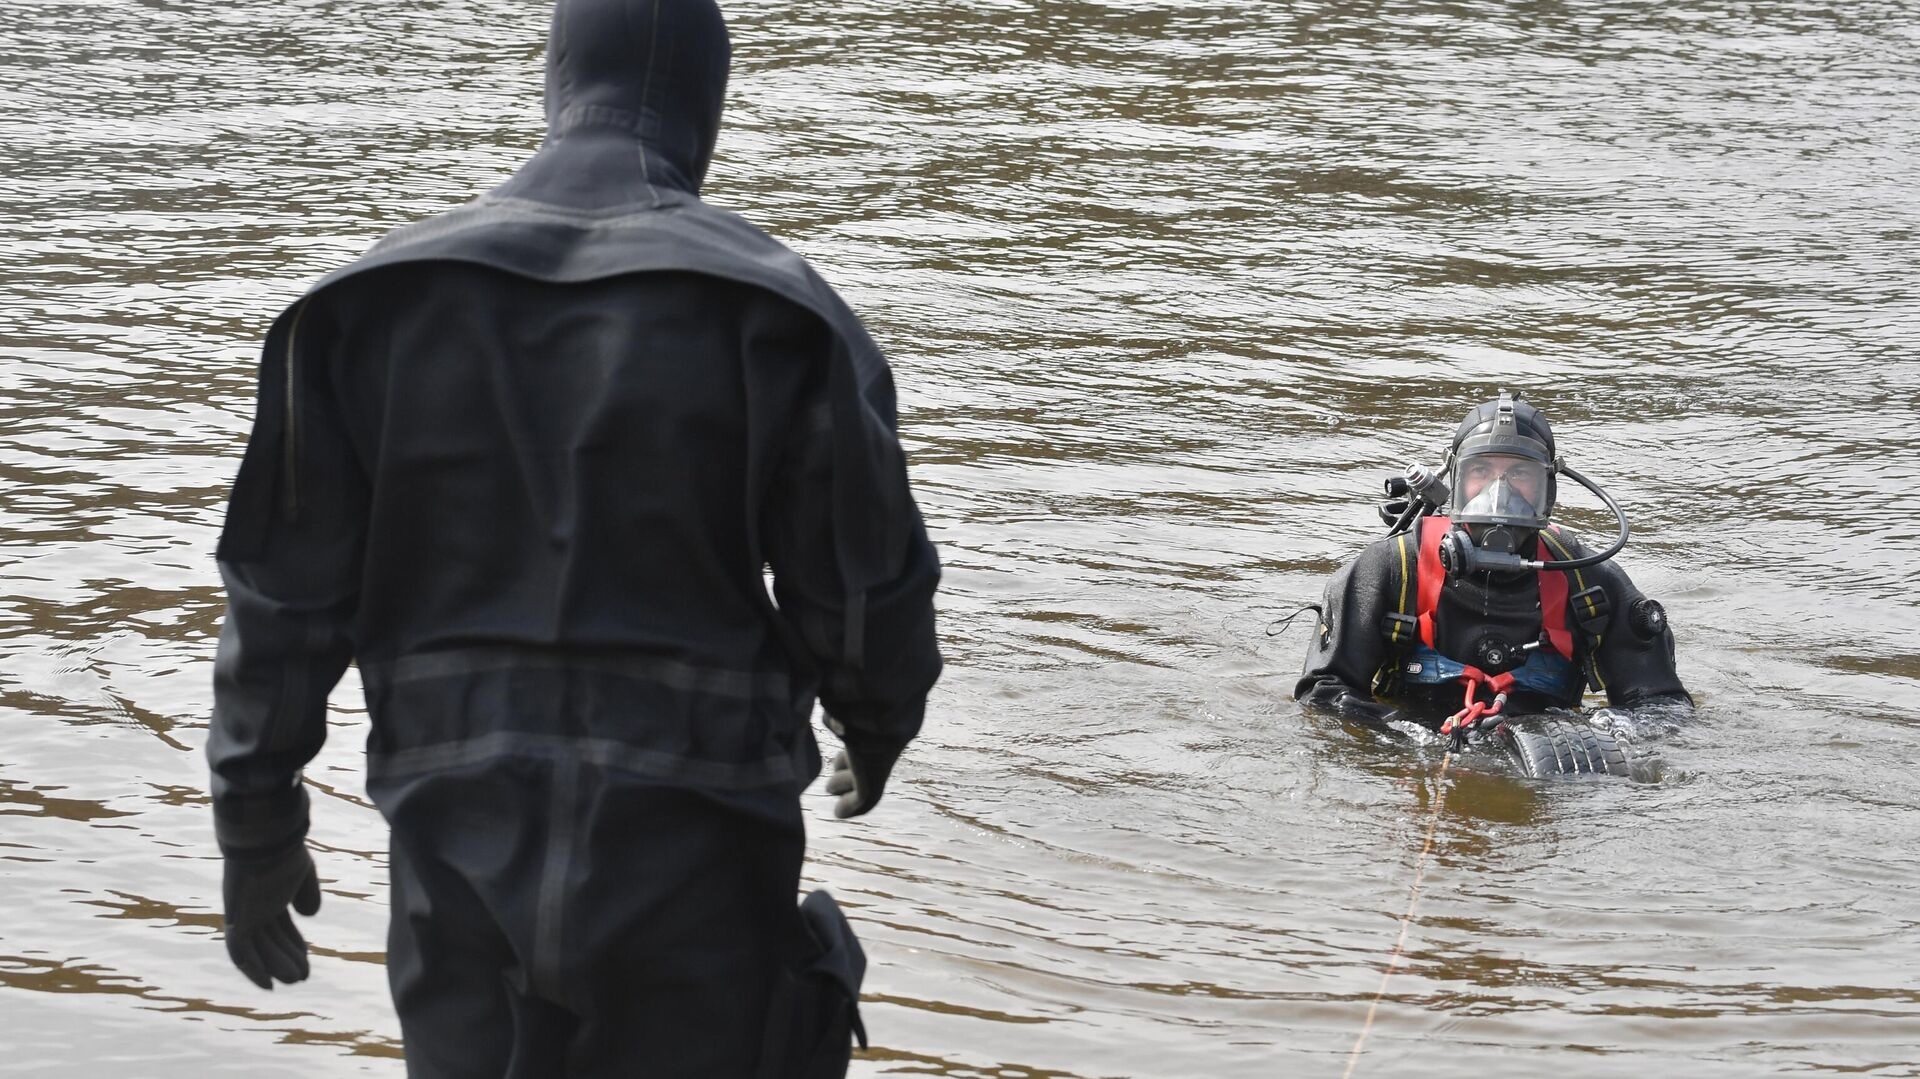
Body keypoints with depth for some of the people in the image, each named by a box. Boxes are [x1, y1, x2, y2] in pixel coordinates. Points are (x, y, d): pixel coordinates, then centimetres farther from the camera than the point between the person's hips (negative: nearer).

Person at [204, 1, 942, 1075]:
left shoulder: (373, 305, 2)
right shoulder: (773, 312, -5)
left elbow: (285, 593, 3)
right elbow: (867, 582, -1)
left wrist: (257, 821, 13)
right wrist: (878, 724, 21)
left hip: (464, 853, 3)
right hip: (690, 862, -2)